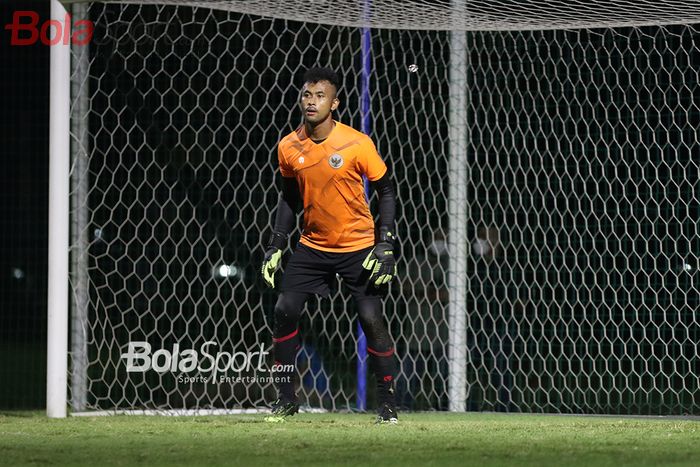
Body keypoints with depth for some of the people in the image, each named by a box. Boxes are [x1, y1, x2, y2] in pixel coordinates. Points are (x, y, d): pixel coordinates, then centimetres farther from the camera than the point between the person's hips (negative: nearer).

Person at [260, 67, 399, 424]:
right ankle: (286, 398, 6)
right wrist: (276, 246, 4)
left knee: (372, 319, -10)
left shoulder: (357, 144, -16)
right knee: (284, 311, -7)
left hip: (358, 248, -4)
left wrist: (385, 244, -14)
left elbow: (386, 192, -7)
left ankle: (387, 403, 3)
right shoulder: (288, 148, -4)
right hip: (312, 245, 4)